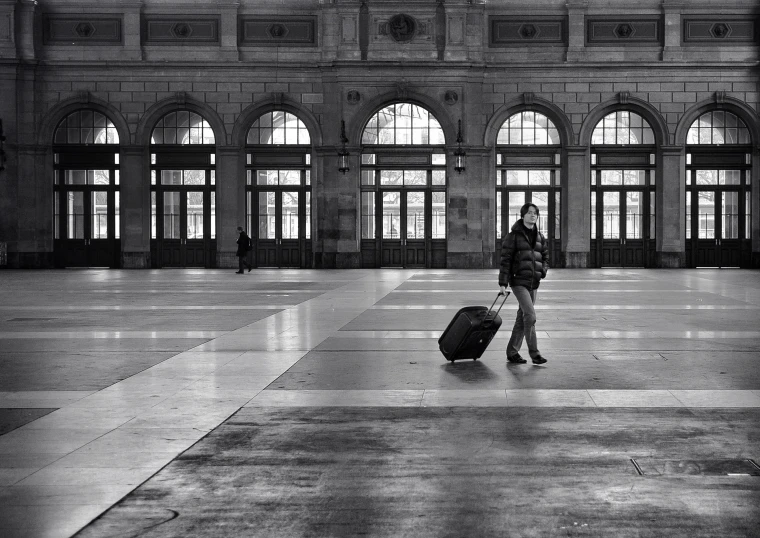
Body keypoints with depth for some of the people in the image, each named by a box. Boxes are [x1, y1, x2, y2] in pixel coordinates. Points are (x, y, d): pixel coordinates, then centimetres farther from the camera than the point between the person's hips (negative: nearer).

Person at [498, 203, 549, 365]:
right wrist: (503, 283, -11)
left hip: (533, 283, 6)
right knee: (530, 315, -16)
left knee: (523, 318, 9)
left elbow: (545, 256, 23)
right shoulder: (514, 235, -6)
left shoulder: (540, 237, 11)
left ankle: (512, 352, 17)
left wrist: (543, 270, 1)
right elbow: (505, 259, -8)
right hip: (518, 281, -6)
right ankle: (534, 353, -11)